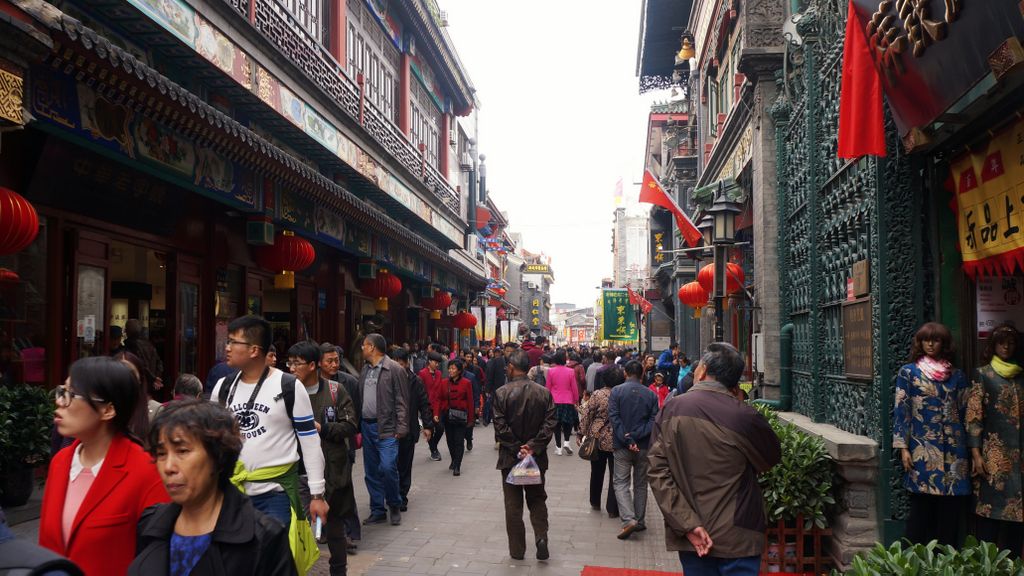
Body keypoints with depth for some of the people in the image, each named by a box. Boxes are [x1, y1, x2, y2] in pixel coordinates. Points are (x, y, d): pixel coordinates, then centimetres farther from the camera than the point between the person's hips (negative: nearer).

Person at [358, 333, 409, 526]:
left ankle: (395, 506, 9)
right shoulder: (365, 369, 12)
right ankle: (377, 511, 23)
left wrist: (401, 427, -14)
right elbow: (360, 397, 14)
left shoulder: (394, 369, -9)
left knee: (387, 467, -14)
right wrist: (358, 424, 8)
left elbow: (402, 401, -10)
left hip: (386, 427, -7)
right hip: (366, 426, 7)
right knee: (371, 472, 11)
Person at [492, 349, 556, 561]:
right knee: (537, 500, 17)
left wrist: (517, 449, -10)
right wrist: (532, 447, -10)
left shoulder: (501, 393, -12)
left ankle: (517, 550, 14)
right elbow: (549, 424, -8)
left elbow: (500, 427, -15)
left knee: (513, 504, 9)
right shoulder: (544, 393, -3)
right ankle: (541, 536, -3)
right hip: (537, 456, 2)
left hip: (510, 457, -2)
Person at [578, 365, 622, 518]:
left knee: (597, 472, 18)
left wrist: (581, 434, -1)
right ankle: (612, 509, 10)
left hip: (597, 438, 1)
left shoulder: (597, 394, -10)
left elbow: (587, 415, -8)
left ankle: (595, 502, 32)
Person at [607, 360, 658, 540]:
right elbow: (653, 421, -8)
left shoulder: (616, 391, -5)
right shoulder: (651, 395, 1)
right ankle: (639, 521, 20)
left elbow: (614, 417, -14)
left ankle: (629, 520, -13)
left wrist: (627, 439, -15)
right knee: (641, 484, 15)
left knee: (621, 482, 3)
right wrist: (636, 436, -13)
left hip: (622, 446, -2)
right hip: (643, 446, 2)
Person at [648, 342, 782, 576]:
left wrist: (688, 524, -12)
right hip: (736, 538, -3)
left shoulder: (670, 411, -7)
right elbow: (771, 459, 2)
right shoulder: (743, 416, -17)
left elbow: (658, 472, -11)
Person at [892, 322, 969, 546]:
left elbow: (966, 412, 12)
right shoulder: (908, 372, 3)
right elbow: (901, 411, 0)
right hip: (922, 450, -3)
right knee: (922, 505, -2)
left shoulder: (957, 376, 12)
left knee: (951, 508, 3)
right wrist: (903, 447, -7)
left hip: (953, 450, 3)